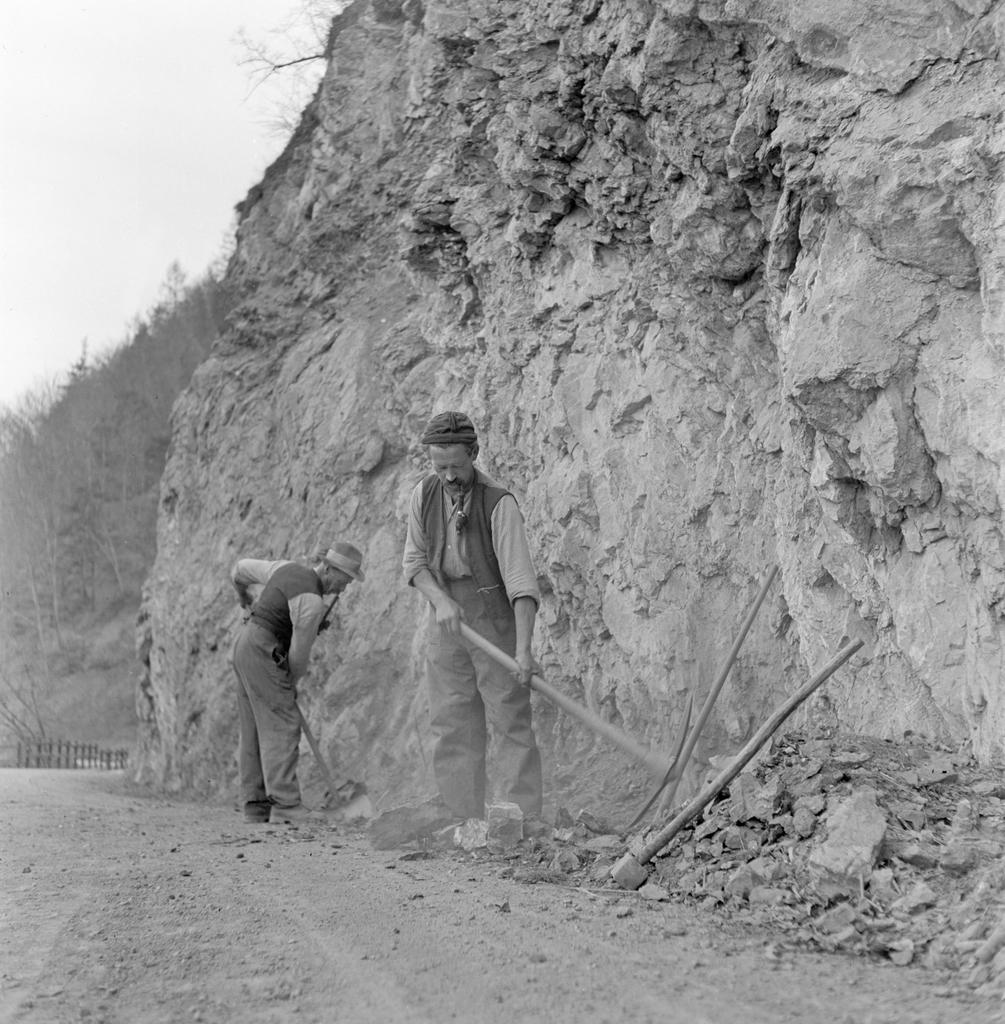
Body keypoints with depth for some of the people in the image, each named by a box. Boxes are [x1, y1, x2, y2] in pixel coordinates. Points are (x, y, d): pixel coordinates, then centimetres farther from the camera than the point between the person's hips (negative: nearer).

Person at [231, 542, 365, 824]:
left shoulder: (287, 568, 10)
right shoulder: (311, 602, -16)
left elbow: (241, 568, 22)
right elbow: (299, 652, -10)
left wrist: (244, 596, 41)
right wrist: (291, 683, 7)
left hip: (244, 643, 10)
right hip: (263, 653, -10)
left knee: (254, 732, 8)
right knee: (281, 727, -12)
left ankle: (256, 807, 8)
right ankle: (285, 806, -18)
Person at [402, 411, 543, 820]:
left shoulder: (499, 504, -19)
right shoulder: (424, 495, -1)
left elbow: (521, 579, -25)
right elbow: (414, 561, 3)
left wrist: (523, 648, -35)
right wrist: (440, 601, -17)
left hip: (497, 622, -5)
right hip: (446, 623, 5)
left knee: (511, 722, -7)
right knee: (452, 726, 5)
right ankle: (463, 822, 9)